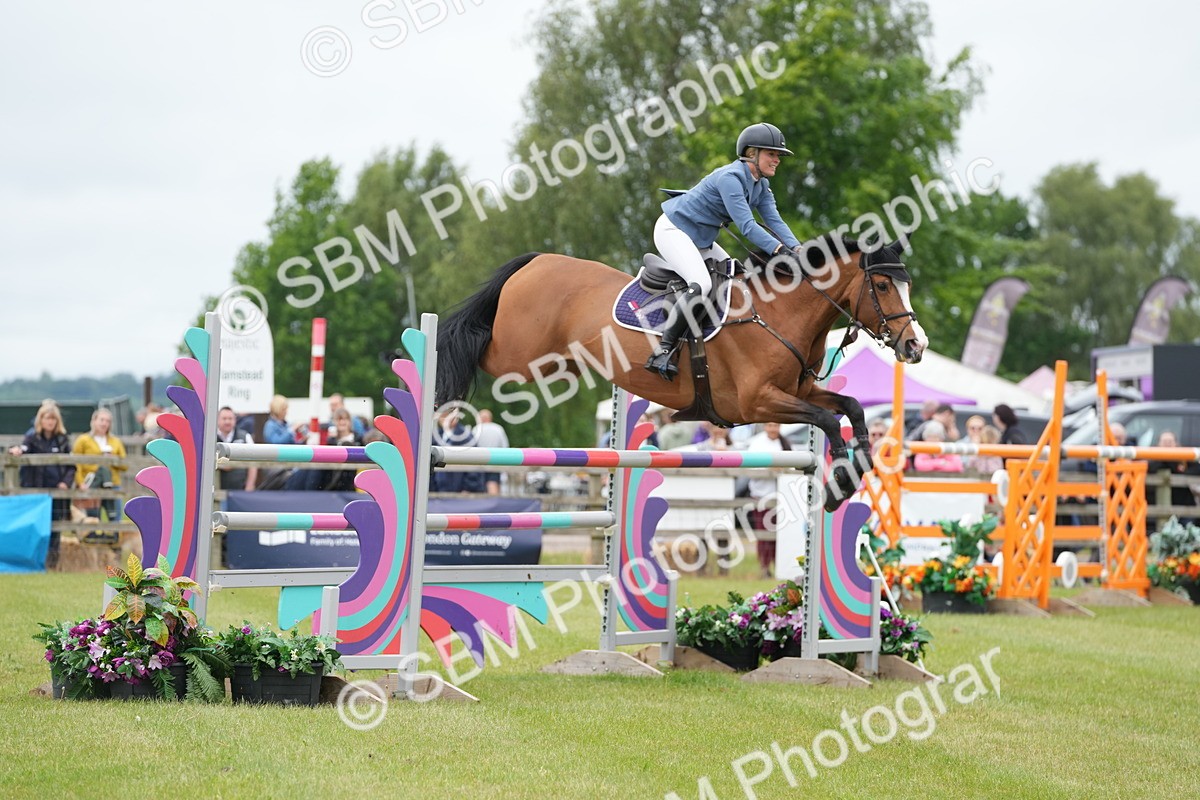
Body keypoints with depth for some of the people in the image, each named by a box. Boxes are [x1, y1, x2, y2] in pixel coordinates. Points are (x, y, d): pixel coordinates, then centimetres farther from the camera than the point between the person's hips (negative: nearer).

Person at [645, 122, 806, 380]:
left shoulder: (761, 184, 4)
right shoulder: (730, 177, -25)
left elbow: (774, 220, -4)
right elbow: (746, 225, -34)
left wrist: (797, 249, -20)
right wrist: (779, 250, -42)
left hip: (702, 239, 11)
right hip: (673, 230, -11)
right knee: (701, 285, -29)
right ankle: (661, 352, -28)